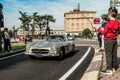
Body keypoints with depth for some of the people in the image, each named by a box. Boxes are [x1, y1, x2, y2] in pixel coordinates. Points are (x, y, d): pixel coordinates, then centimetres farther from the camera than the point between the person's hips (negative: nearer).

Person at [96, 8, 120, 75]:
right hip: (115, 40, 8)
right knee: (114, 54, 13)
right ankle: (114, 67, 23)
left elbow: (104, 32, -13)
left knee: (108, 54, -4)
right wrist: (104, 29, 16)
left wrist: (99, 29, 3)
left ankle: (109, 70, -2)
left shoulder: (109, 23, -18)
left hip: (108, 40, -7)